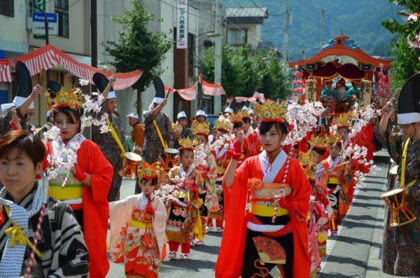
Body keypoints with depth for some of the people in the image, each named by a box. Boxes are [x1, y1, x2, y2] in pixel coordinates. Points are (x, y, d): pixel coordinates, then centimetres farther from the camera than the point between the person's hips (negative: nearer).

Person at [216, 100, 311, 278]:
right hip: (255, 231, 2)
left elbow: (303, 197, 0)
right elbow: (229, 184, -10)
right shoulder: (251, 163, 1)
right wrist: (234, 158, -20)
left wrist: (288, 204, -18)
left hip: (282, 232, -1)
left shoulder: (292, 166, -3)